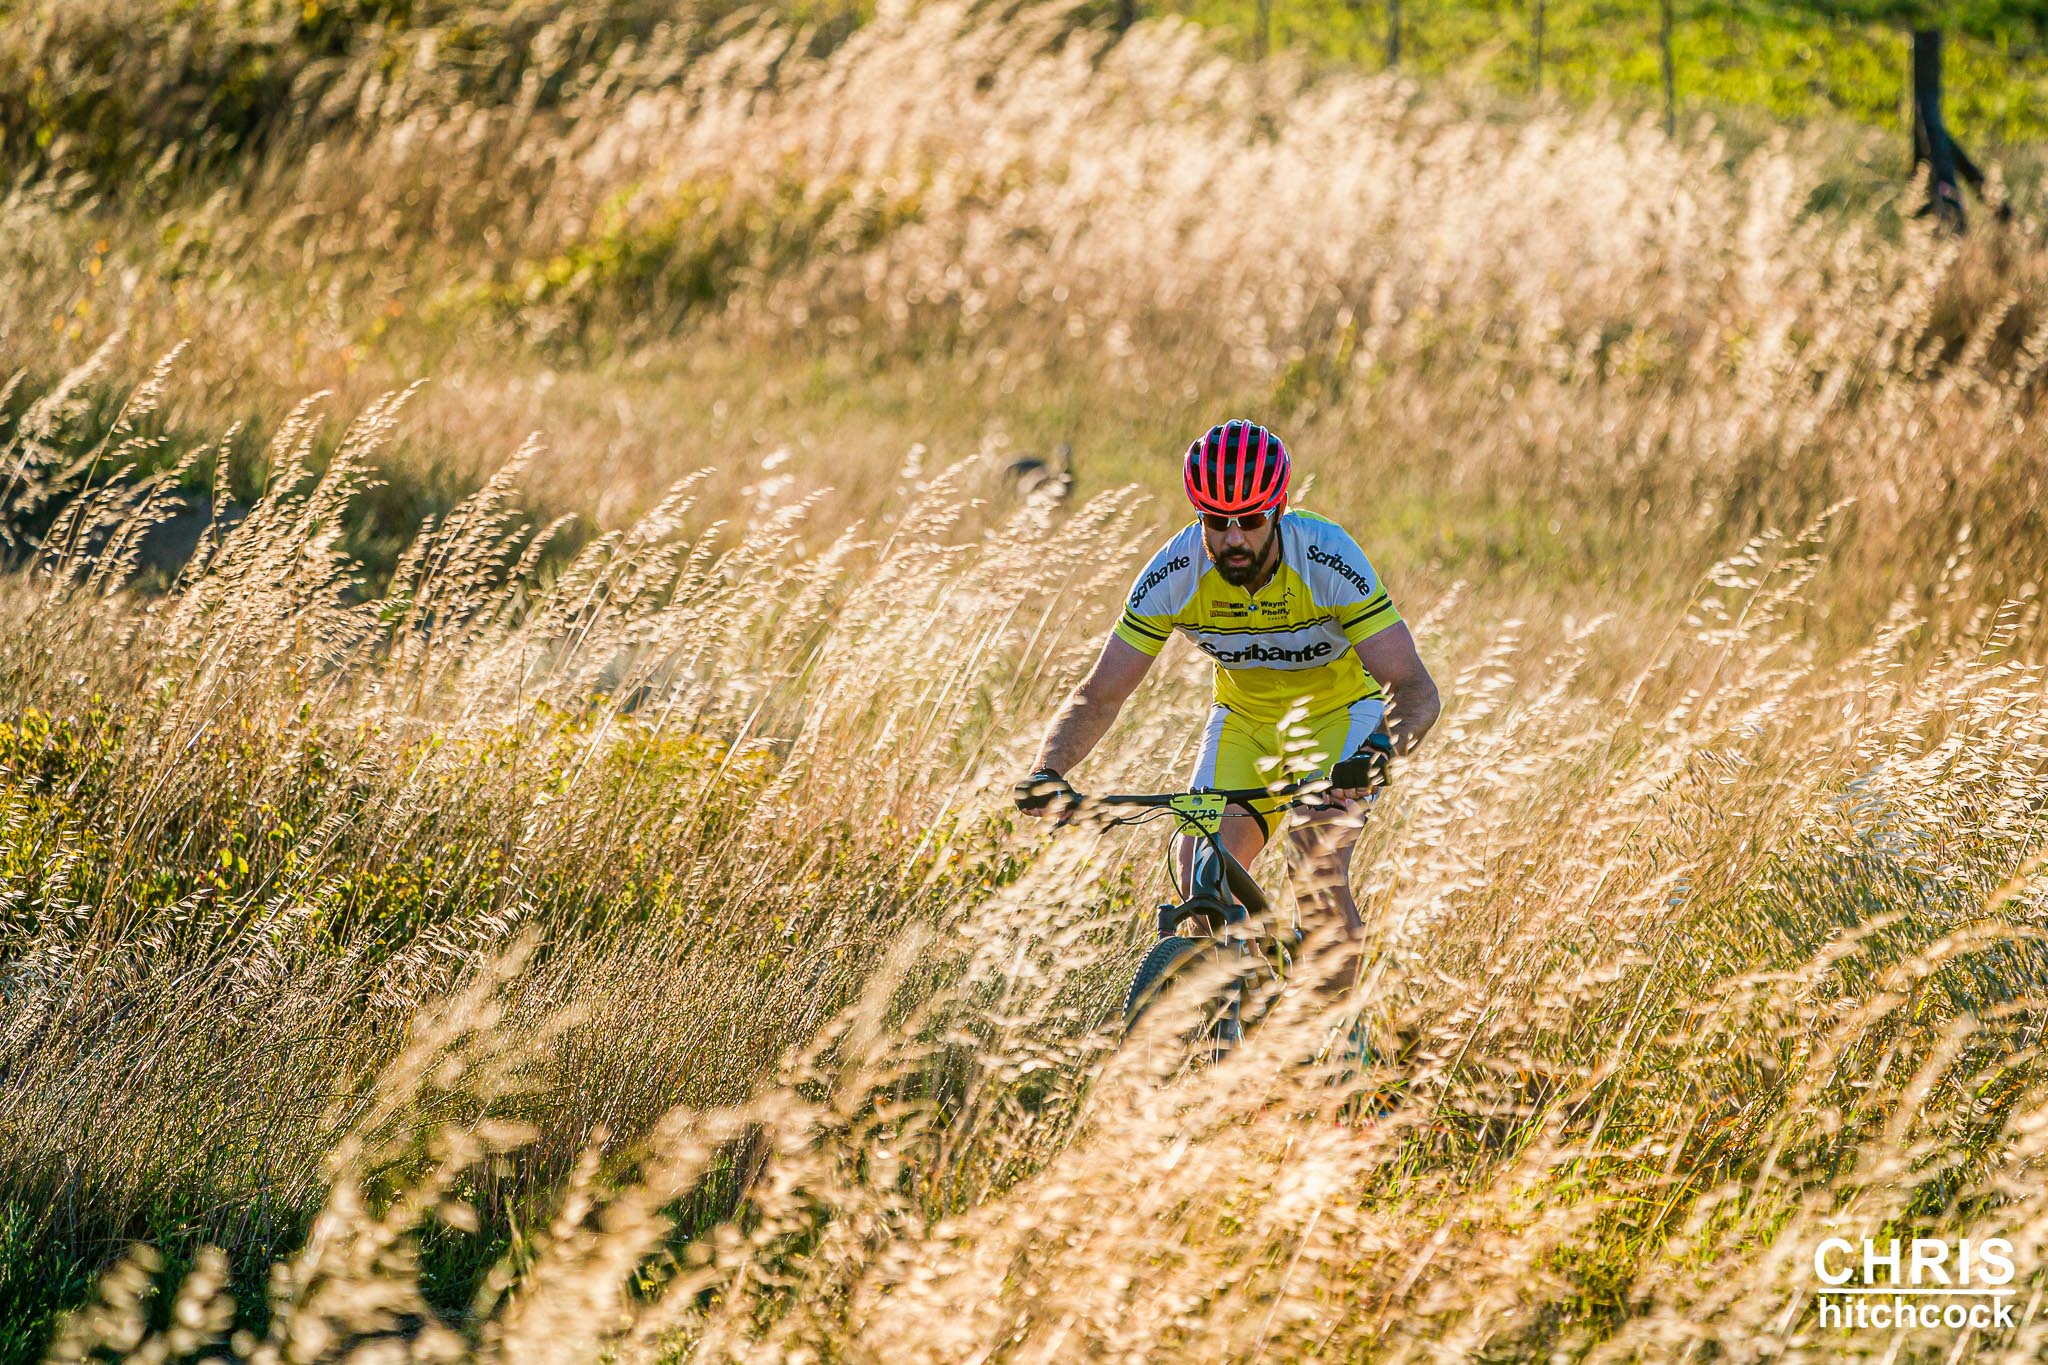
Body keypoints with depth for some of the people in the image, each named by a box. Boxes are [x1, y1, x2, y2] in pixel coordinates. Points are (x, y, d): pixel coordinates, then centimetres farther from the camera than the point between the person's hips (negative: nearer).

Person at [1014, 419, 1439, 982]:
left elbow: (1415, 688, -34)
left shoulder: (1329, 558, -31)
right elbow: (1098, 696, -18)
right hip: (1244, 720, 3)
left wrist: (1380, 749, -55)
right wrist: (1048, 772, -37)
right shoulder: (1173, 574, -24)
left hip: (1339, 714, -3)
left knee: (1318, 877, -26)